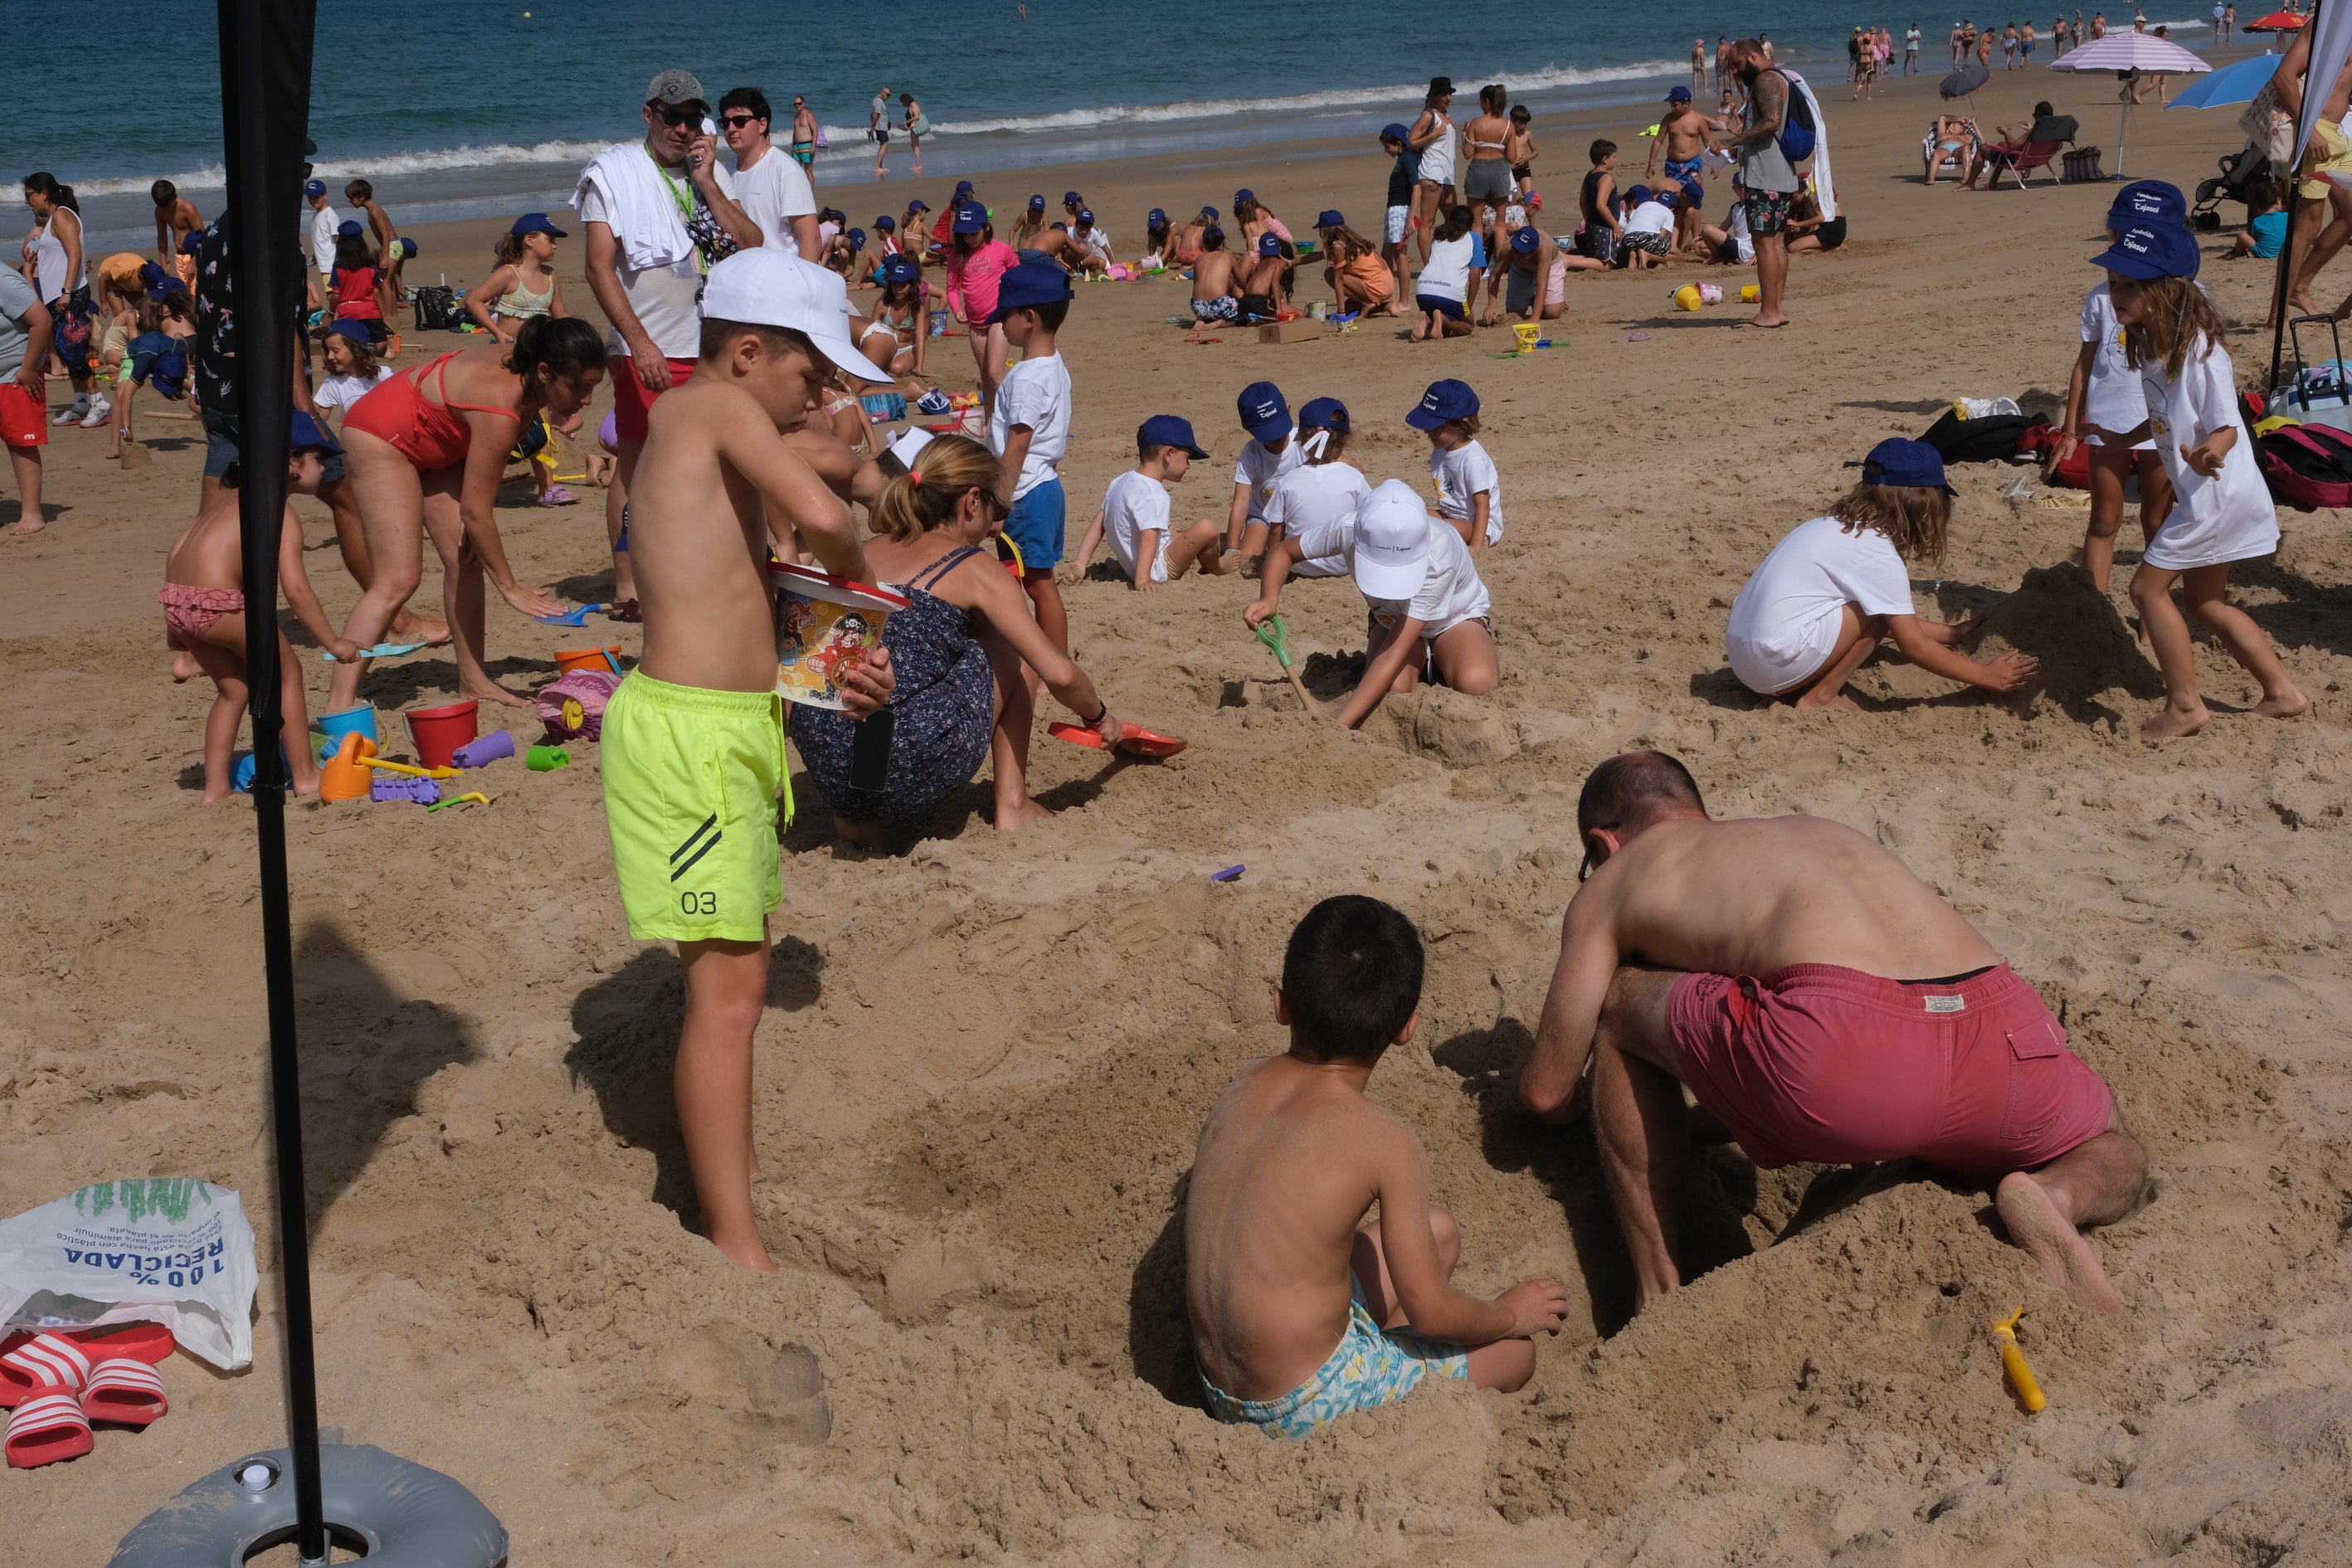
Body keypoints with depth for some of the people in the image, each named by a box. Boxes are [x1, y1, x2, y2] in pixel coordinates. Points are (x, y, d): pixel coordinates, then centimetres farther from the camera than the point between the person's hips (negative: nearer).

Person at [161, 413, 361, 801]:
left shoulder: (225, 496, 21)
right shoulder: (281, 513, -4)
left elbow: (176, 550, 21)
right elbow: (296, 589, -12)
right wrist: (333, 643, -5)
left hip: (177, 600, 8)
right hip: (219, 605, -8)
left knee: (233, 688, 22)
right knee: (286, 672, 9)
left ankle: (216, 787, 21)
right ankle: (305, 776, 12)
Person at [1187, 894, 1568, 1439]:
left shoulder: (1246, 1084, -2)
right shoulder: (1385, 1142, -21)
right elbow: (1433, 1313, -14)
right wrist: (1511, 1315, 7)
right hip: (1303, 1408, -7)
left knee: (1439, 1231, 21)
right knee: (1514, 1352, 12)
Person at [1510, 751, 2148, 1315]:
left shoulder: (1612, 882, 25)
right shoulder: (1820, 829, 40)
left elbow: (1547, 1091, 27)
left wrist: (1555, 1087, 52)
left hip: (1839, 1053, -5)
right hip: (2003, 1035, 5)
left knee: (1619, 1006, 22)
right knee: (2119, 1162, 36)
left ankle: (1658, 1292, 21)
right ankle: (2055, 1197, 0)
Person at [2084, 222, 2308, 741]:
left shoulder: (2199, 350, -24)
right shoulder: (2150, 343, 2)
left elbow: (2227, 426, -22)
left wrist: (2210, 453, -42)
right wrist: (2126, 438, 25)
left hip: (2215, 491, -10)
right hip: (2203, 493, 10)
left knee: (2149, 584, -3)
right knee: (2205, 600, 18)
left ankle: (2185, 706, 7)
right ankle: (2281, 693, 28)